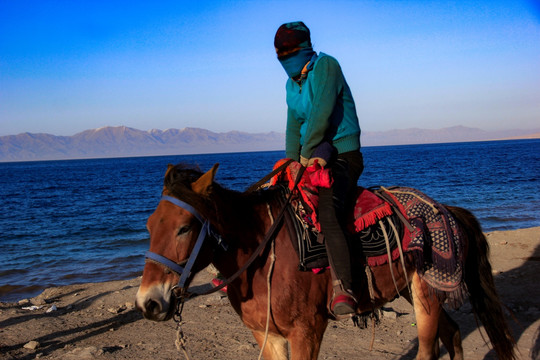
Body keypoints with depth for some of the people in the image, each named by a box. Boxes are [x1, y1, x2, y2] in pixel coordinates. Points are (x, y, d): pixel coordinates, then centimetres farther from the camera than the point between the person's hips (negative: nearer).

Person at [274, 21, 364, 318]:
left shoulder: (325, 65, -8)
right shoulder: (291, 84, 17)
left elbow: (321, 111, -18)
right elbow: (294, 126, 13)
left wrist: (307, 152, -12)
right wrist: (293, 160, 0)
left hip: (342, 155, -9)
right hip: (311, 157, 9)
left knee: (327, 213, -31)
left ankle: (343, 290, -42)